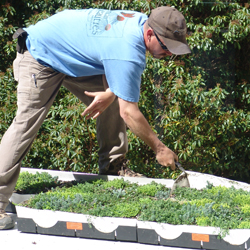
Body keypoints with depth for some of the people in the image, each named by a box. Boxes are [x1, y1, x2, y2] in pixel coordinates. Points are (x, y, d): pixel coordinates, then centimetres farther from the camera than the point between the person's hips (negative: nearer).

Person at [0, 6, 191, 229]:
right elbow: (128, 111, -32)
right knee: (26, 124, -17)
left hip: (70, 57, 10)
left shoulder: (140, 20, -10)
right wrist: (159, 148, -25)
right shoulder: (128, 53, -36)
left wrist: (109, 92, -13)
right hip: (40, 58, -10)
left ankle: (113, 167, 10)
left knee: (113, 102, 3)